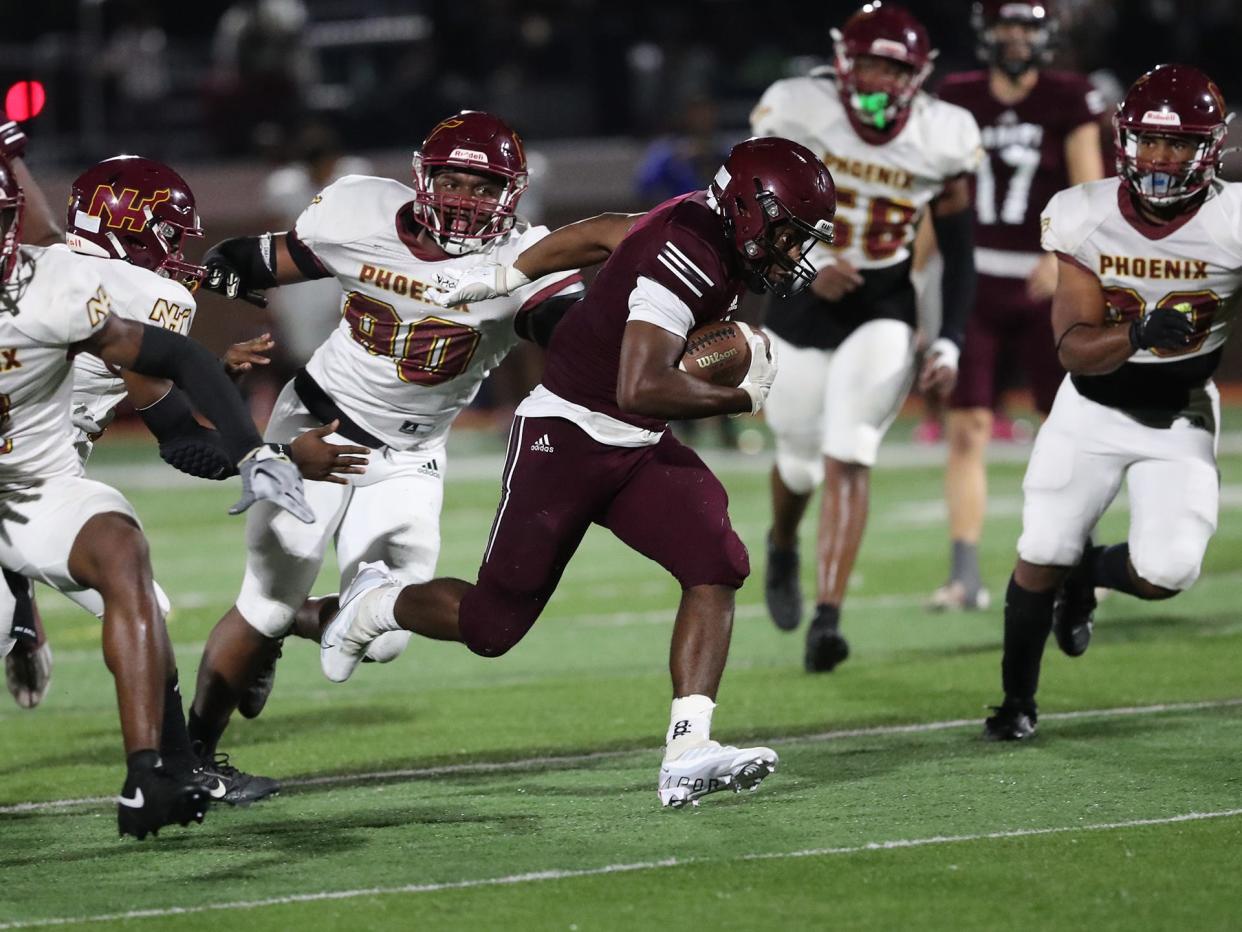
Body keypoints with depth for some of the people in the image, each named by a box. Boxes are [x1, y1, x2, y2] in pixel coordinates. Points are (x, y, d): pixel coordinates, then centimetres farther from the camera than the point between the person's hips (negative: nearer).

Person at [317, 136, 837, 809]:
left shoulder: (711, 227, 2)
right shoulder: (688, 256, -27)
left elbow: (602, 234, 16)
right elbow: (641, 389, -35)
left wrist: (507, 275, 24)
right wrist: (743, 398, -22)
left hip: (638, 449, 8)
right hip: (566, 437, -8)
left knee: (717, 567, -14)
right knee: (494, 625, 5)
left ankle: (688, 754, -17)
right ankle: (376, 606, 34)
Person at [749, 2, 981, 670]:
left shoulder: (941, 139, -9)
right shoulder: (799, 112, -14)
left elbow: (958, 256, 2)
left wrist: (948, 346, -6)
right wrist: (801, 264, -24)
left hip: (883, 312, 0)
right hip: (801, 309, 0)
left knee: (849, 458, -16)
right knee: (802, 461, 12)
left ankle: (827, 620, -17)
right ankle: (782, 549, 48)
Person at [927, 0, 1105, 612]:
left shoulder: (1069, 100, -3)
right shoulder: (958, 101, 5)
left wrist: (1063, 252, -24)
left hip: (1046, 285, -2)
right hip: (976, 284, 2)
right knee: (966, 429, -6)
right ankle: (965, 576, -7)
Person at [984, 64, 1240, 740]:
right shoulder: (1085, 219, -18)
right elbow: (1073, 348, -21)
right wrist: (1140, 335, -38)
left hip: (1183, 415, -1)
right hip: (1093, 408, 1)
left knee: (1166, 573, -14)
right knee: (1042, 553, 0)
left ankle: (1086, 574, 23)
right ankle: (1017, 699, 23)